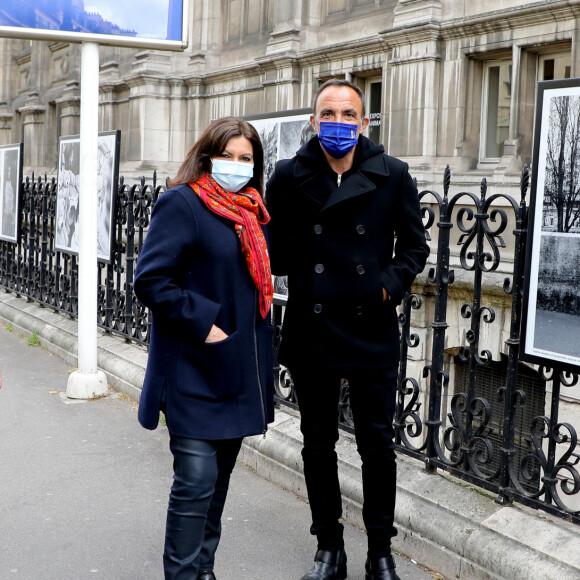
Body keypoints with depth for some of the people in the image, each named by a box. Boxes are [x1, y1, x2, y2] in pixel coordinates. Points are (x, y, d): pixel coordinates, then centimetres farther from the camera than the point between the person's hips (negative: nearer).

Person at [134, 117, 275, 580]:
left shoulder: (251, 212, 14)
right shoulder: (182, 203, -9)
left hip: (239, 368, 8)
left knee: (219, 476, 15)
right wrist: (202, 325, -19)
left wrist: (260, 341, 11)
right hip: (196, 372, -8)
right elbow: (151, 280, -16)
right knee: (196, 480, -7)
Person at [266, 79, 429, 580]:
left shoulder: (393, 176, -2)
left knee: (377, 445, 7)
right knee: (318, 444, 11)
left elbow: (415, 246, 6)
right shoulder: (289, 176, -1)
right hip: (311, 330, 1)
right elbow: (275, 249, 5)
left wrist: (391, 284, -8)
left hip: (372, 332, 0)